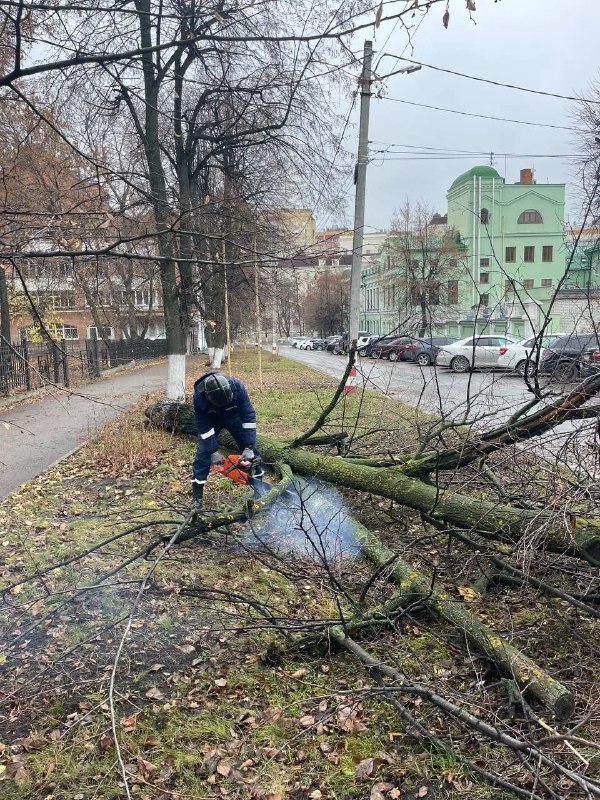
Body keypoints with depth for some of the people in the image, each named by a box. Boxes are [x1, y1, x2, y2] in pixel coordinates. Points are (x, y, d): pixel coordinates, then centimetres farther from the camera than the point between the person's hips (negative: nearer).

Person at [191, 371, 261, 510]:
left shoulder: (237, 386, -37)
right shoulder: (199, 396, -37)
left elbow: (249, 415, -31)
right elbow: (203, 426, -26)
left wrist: (249, 447, -33)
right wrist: (213, 451, -27)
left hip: (234, 416, 1)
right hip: (210, 419, -1)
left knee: (251, 452, -1)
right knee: (203, 452, -10)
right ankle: (196, 497, -2)